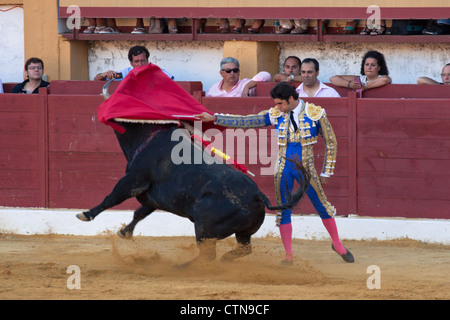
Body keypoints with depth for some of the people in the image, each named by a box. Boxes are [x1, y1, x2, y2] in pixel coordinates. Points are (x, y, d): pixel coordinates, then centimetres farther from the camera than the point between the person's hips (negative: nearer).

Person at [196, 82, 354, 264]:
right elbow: (245, 122, 1)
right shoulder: (276, 115, -1)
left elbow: (331, 143, -1)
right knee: (283, 209, 4)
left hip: (306, 168, -3)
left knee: (322, 206, 4)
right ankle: (289, 255, 14)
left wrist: (326, 173, -1)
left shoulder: (315, 113, -8)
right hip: (284, 168, 3)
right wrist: (214, 118, -5)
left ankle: (337, 245, 25)